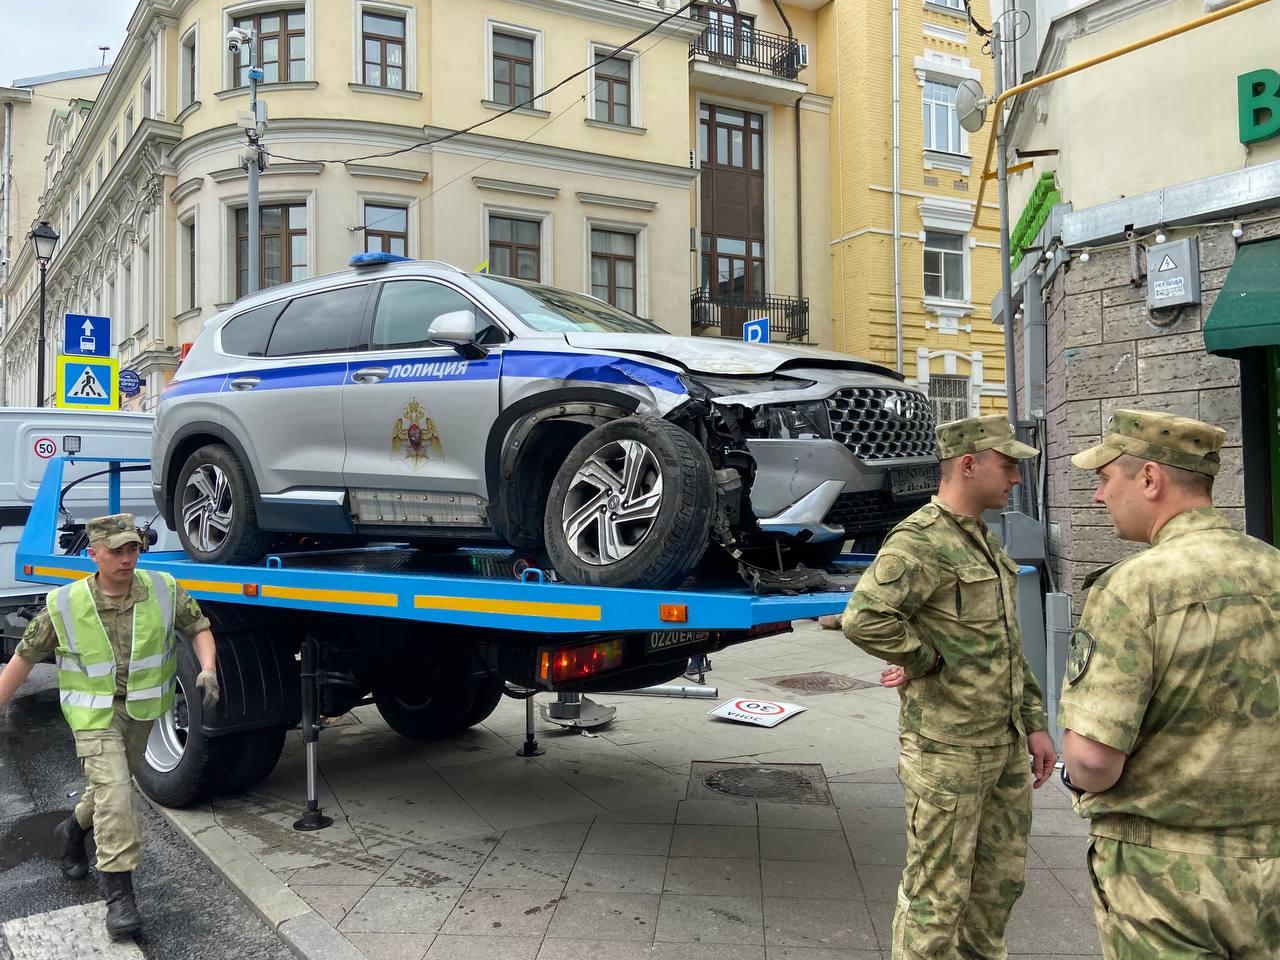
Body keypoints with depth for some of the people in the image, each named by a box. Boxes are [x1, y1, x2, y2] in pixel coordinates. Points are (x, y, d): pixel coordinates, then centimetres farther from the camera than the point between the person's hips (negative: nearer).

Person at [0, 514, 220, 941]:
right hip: (94, 712, -3)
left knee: (113, 782, 21)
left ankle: (73, 829, 54)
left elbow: (198, 627, -2)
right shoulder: (64, 605, -15)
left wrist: (207, 669, -19)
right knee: (113, 789, -15)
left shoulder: (163, 590, -13)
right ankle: (119, 893, -8)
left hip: (141, 708, 4)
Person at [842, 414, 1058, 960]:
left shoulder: (985, 541, 14)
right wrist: (929, 661, -19)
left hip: (1004, 745, 9)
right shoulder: (920, 540, -17)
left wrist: (1034, 723, 16)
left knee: (1001, 879, 20)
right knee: (937, 893, 4)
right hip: (947, 748, -9)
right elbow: (863, 618, -33)